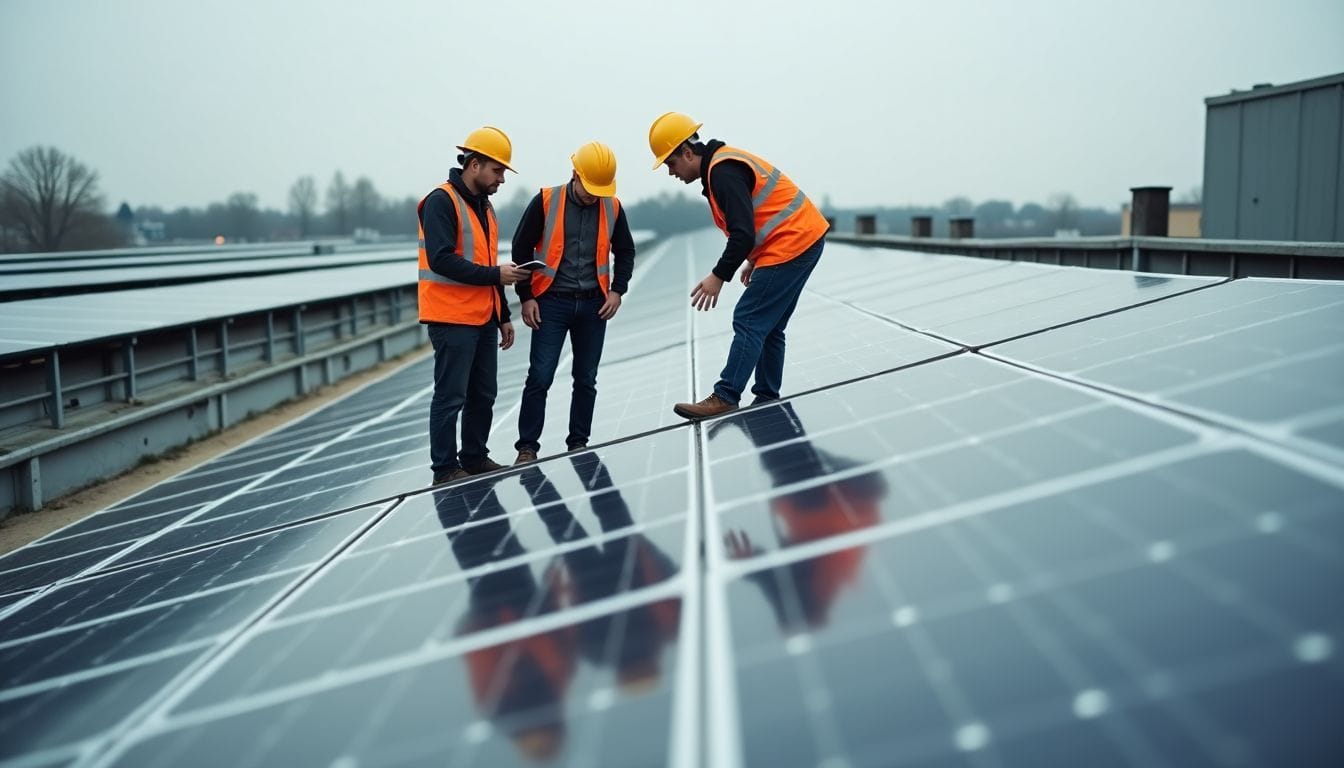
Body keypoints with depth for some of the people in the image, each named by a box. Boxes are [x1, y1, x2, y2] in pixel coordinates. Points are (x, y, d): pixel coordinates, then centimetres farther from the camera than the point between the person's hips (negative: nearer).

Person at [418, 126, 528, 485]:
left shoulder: (484, 205, 17)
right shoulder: (441, 201, -12)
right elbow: (441, 260, -22)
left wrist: (503, 316, 19)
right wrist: (495, 274, -18)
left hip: (483, 319, 9)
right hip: (452, 319, -9)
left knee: (484, 394, 13)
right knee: (451, 397, -3)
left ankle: (475, 458, 25)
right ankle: (445, 469, 4)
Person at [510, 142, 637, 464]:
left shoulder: (612, 208, 2)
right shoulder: (546, 202, -7)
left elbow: (626, 251, 15)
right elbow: (521, 249, -1)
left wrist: (617, 290, 2)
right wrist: (526, 297, -4)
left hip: (593, 305, 3)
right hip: (551, 303, -3)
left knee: (586, 379, 8)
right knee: (540, 377, -5)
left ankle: (578, 443, 20)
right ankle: (527, 447, 3)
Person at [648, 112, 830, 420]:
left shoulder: (723, 171, -18)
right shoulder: (723, 164, 15)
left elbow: (743, 233, -25)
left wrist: (719, 276, -19)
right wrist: (754, 261, 24)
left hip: (791, 244, -11)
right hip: (804, 240, 11)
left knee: (749, 322, -10)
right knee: (768, 327, 13)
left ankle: (725, 398, -9)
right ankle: (767, 399, 16)